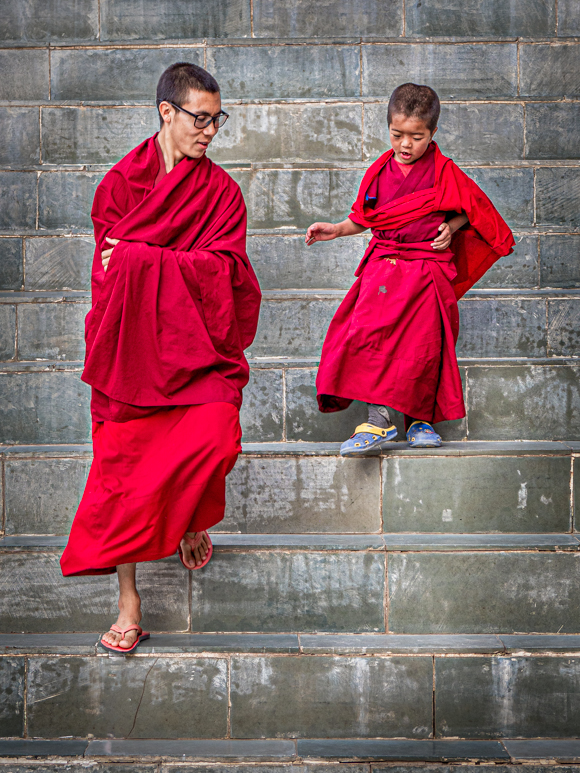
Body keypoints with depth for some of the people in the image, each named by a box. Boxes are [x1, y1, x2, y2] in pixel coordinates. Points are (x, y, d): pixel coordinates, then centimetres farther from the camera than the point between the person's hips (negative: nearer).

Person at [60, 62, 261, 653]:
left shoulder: (221, 189, 8)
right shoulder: (121, 182, 6)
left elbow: (223, 268, -4)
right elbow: (113, 263, -2)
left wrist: (142, 259, -11)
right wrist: (186, 265, -11)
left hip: (199, 338, 1)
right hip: (133, 338, -1)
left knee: (216, 438, -19)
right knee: (126, 459, -5)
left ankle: (190, 518, 16)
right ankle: (128, 599, 4)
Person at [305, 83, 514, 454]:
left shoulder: (443, 171, -2)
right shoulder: (380, 171, 8)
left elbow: (470, 207, 9)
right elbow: (363, 217, 21)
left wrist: (451, 228, -8)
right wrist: (336, 229, 10)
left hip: (427, 268, -2)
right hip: (383, 266, 2)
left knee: (423, 346, -1)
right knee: (367, 335, -14)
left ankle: (420, 419, 19)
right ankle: (379, 421, -9)